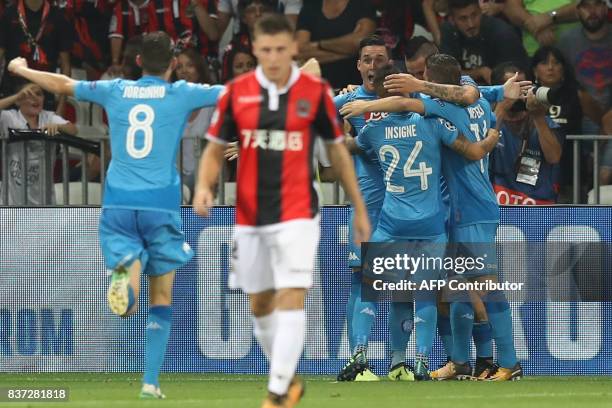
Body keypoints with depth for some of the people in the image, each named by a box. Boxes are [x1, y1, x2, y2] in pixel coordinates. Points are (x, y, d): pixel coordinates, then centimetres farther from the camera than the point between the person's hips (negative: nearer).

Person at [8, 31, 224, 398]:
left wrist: (20, 69, 36)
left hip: (119, 204, 1)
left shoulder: (115, 91, 9)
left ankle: (126, 275, -42)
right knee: (162, 298, 11)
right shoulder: (181, 94, 1)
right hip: (161, 204, -1)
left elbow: (62, 84, 20)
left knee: (129, 304, -7)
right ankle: (151, 382, 7)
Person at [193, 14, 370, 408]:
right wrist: (204, 186, -12)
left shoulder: (315, 92, -3)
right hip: (249, 216, 3)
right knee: (260, 305, 11)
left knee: (292, 299, -15)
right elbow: (215, 148, 8)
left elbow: (338, 150, 7)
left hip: (296, 214, -3)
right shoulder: (236, 92, 0)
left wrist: (359, 208, 10)